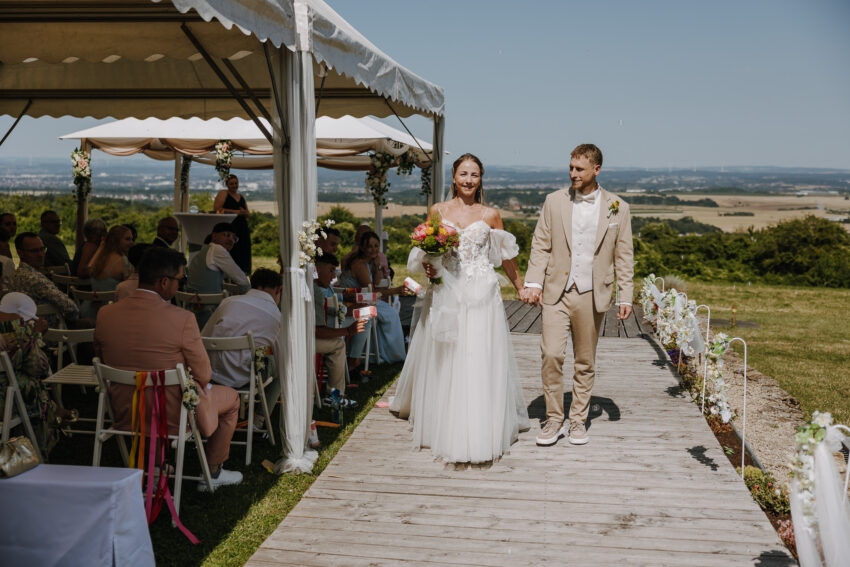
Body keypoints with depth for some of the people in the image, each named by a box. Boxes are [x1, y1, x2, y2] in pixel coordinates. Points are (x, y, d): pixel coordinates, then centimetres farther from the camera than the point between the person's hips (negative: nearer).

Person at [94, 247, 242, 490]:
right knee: (231, 397, 22)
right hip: (172, 417, -6)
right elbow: (203, 375, -13)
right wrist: (201, 384, 10)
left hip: (124, 416, 6)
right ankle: (212, 473, 32)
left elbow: (102, 360, 8)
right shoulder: (181, 319, -23)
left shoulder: (105, 314, -8)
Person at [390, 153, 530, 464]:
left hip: (481, 295, -1)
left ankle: (480, 433, 5)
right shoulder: (437, 211, 6)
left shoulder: (490, 215, 4)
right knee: (443, 361, 7)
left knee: (480, 361, -3)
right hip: (445, 293, 1)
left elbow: (506, 257, 13)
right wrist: (428, 267, -9)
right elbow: (424, 250, 12)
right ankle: (442, 424, 25)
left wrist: (521, 288, 18)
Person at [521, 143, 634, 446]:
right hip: (556, 292, 0)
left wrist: (625, 297, 2)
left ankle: (578, 420, 23)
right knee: (551, 354, -10)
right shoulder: (554, 201, 3)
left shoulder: (617, 208, 2)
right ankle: (553, 419, 6)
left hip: (592, 296, 0)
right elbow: (540, 245, 4)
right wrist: (533, 282, -8)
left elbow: (624, 256, 5)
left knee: (585, 362, 9)